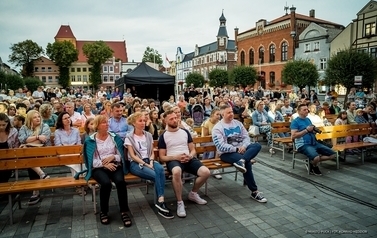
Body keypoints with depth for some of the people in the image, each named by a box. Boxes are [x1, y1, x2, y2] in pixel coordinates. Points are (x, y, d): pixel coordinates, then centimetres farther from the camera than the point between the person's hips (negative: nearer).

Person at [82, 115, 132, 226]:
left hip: (114, 165, 2)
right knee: (106, 183, -32)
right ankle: (103, 212, -8)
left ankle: (124, 212, -18)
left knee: (120, 181, -30)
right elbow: (91, 161, -3)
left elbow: (121, 155, 8)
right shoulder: (90, 141, 4)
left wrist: (112, 157, -11)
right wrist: (104, 164, -16)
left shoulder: (115, 137, 9)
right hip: (98, 168, -1)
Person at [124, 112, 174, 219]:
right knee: (156, 175, -31)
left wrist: (151, 162, -8)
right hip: (135, 163, -4)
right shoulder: (129, 137, 2)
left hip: (149, 160, 4)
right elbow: (132, 156, -6)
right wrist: (145, 164, -18)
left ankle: (160, 202, -35)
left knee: (161, 169, -32)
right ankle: (161, 202, -23)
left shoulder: (149, 135, 15)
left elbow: (152, 152, 13)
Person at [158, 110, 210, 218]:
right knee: (176, 172, -41)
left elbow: (193, 150, 16)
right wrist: (176, 157, -16)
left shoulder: (185, 132, 14)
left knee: (206, 172, -20)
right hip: (173, 159, -4)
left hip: (188, 158, 4)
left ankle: (193, 194, 10)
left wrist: (190, 156, -8)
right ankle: (180, 203, -20)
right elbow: (162, 157, 2)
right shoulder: (163, 136, 5)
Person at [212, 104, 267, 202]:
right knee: (247, 162, -30)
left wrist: (244, 146, -14)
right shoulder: (217, 128, -6)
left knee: (257, 145, -21)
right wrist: (236, 149, -19)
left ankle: (241, 161, -44)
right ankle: (254, 192, -19)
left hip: (241, 149, 6)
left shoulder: (237, 123, 13)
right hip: (226, 153, -6)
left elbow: (246, 137, 8)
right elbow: (221, 146, -16)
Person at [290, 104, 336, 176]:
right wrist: (306, 130, -17)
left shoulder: (308, 119, 17)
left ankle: (313, 161, 10)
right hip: (303, 145, -8)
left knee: (332, 154, 1)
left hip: (314, 143, 8)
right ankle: (314, 166, 3)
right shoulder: (295, 121, -7)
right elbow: (293, 136, -16)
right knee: (316, 157, -34)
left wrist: (314, 130, 1)